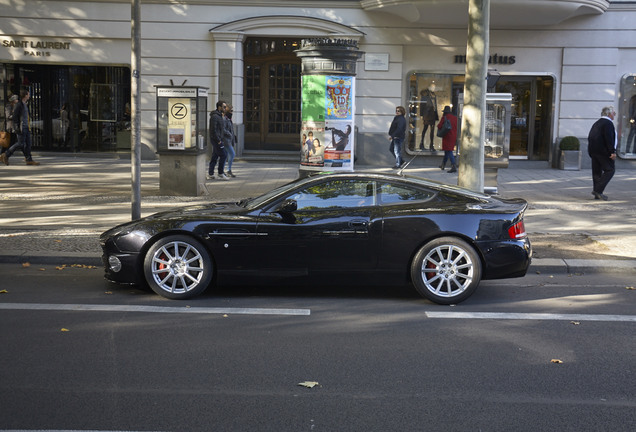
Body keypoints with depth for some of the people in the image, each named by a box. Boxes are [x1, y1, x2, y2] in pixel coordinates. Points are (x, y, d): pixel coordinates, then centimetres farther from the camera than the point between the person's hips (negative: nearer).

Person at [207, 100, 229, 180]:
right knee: (223, 155, -9)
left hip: (218, 139, 10)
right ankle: (220, 174, -5)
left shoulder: (219, 116, 17)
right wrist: (218, 140, -20)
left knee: (215, 156, 10)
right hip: (216, 140, -10)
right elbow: (213, 129, -20)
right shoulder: (214, 116, -15)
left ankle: (210, 174, 12)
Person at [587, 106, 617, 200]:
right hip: (603, 152, -9)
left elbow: (590, 137, 19)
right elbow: (609, 139, -20)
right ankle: (598, 190, -15)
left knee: (597, 171, 10)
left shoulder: (596, 123, 18)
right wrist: (612, 152, -20)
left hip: (593, 151, 9)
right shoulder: (608, 123, -11)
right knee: (609, 170, -5)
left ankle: (597, 194, 11)